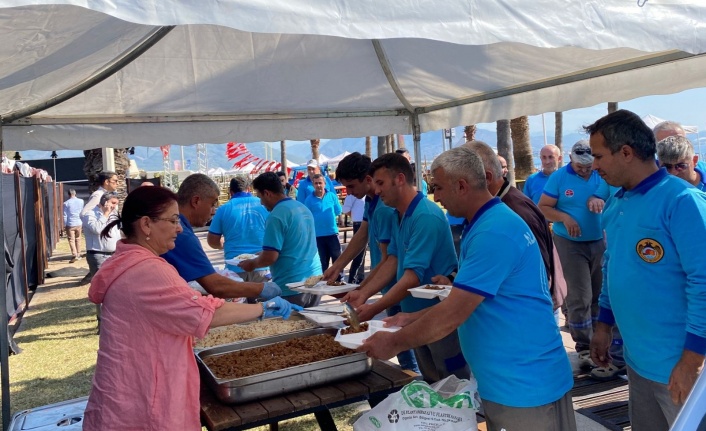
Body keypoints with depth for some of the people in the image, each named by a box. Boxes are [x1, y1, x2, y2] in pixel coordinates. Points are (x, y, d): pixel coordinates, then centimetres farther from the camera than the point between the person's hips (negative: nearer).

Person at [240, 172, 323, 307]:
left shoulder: (276, 216, -15)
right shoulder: (304, 208, 11)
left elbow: (270, 257, -17)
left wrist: (252, 263, 3)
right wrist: (262, 254, 29)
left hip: (292, 286, -8)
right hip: (314, 281, 8)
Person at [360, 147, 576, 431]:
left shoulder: (493, 233, -24)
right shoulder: (486, 223, 9)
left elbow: (452, 315, -24)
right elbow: (464, 301, 15)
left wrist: (394, 343, -12)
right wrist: (412, 319, 9)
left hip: (525, 385, -9)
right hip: (502, 380, 9)